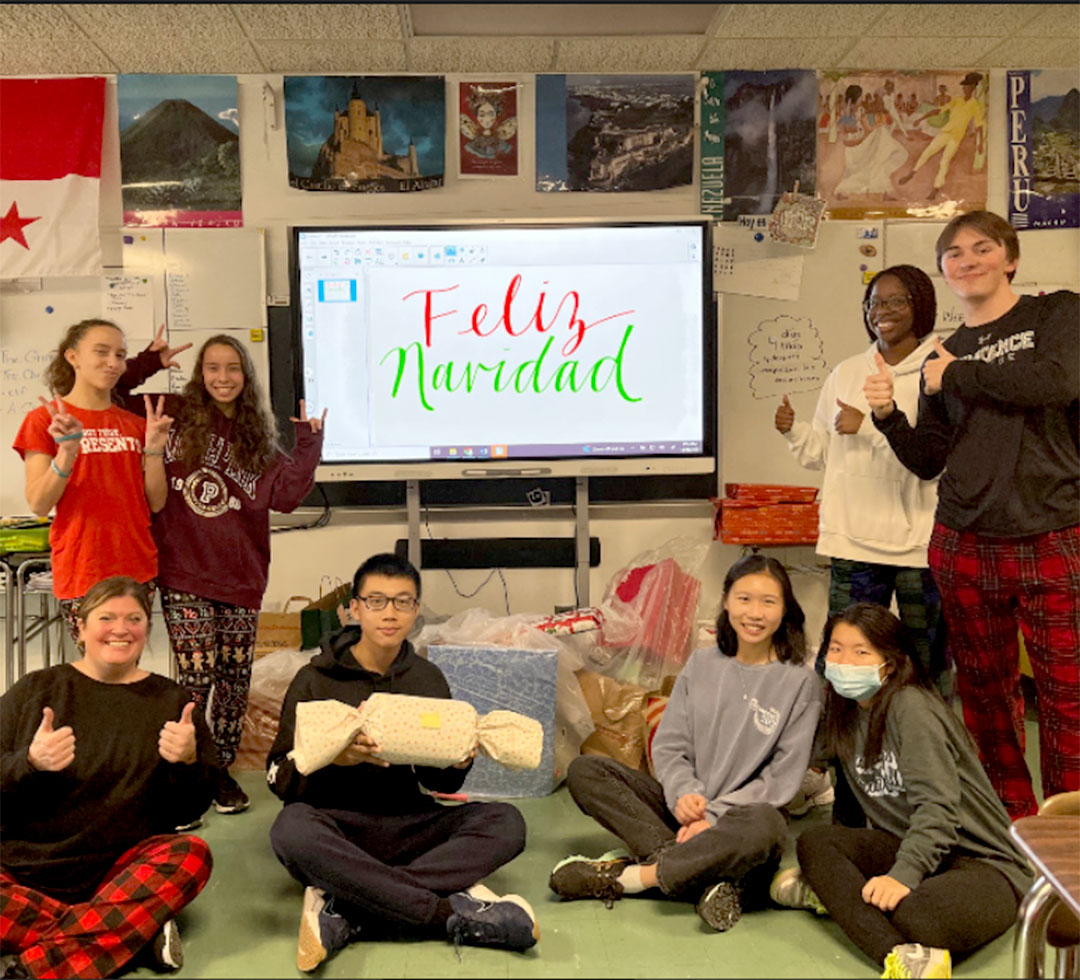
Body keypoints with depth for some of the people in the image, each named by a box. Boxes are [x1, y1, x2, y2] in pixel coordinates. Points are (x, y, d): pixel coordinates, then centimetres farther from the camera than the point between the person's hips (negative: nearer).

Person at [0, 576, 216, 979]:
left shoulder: (171, 701, 8)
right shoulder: (35, 690, 7)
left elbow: (192, 808, 6)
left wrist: (188, 762, -15)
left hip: (121, 870, 1)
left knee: (192, 854, -28)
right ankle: (132, 933, -19)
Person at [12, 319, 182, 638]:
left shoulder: (135, 424, 11)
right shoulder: (45, 420, 0)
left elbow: (156, 503, 7)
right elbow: (38, 505, -7)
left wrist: (154, 449, -5)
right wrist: (67, 450, -20)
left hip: (138, 569, 4)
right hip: (83, 574, -3)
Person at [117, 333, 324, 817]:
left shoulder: (257, 437, 10)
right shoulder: (174, 414, 4)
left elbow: (285, 494, -2)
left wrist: (310, 443, -7)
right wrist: (146, 364, -1)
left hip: (240, 576, 3)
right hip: (184, 575, -3)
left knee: (235, 677, 7)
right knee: (197, 676, -7)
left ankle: (221, 768, 24)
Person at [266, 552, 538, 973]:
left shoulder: (428, 679, 7)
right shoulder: (316, 680, -1)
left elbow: (441, 785, 11)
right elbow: (279, 778, -6)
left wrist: (460, 763, -12)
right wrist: (333, 758, -26)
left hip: (407, 824, 3)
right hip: (337, 826, -3)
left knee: (505, 821, -21)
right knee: (292, 828, -36)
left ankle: (342, 910, -28)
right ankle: (453, 915, -30)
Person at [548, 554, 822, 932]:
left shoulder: (800, 684, -2)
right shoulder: (701, 664, 7)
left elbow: (783, 777, -6)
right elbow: (668, 745, 4)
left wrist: (715, 815, -17)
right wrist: (684, 794, -17)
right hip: (683, 806, 4)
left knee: (767, 826, -40)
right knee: (583, 770, -15)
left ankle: (628, 877, -27)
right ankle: (708, 875, -27)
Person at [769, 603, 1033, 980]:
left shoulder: (910, 707, -15)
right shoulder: (846, 713, 9)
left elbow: (937, 808, -24)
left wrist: (903, 875, -35)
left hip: (985, 862, -8)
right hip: (910, 849, 8)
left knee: (913, 914, -40)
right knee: (813, 841, -18)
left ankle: (832, 892, -14)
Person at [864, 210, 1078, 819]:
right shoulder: (944, 355, 15)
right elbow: (928, 460, 11)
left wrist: (959, 376, -6)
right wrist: (889, 415, -6)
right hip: (965, 547, 4)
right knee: (985, 691, 10)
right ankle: (1014, 825, 25)